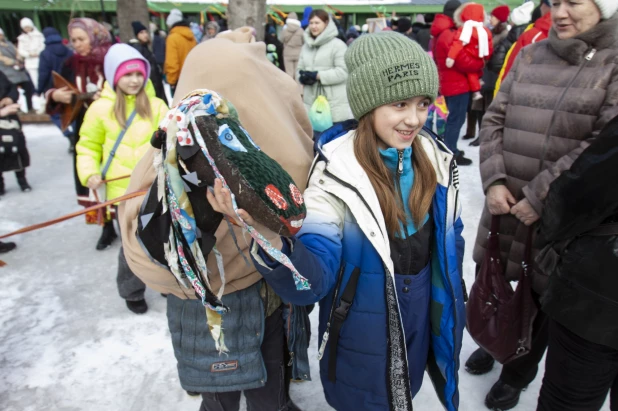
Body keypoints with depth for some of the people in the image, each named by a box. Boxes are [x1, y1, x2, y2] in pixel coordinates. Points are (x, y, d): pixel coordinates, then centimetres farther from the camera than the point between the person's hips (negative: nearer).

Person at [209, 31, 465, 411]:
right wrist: (271, 236, -50)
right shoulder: (338, 169, -24)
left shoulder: (435, 158, -7)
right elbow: (312, 279, -30)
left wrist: (451, 307, 11)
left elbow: (449, 240, 7)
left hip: (420, 323, 5)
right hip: (361, 336, -4)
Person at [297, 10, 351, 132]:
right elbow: (300, 70, 16)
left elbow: (343, 72, -15)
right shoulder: (306, 46, 15)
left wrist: (317, 75, -19)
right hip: (311, 102, 6)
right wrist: (304, 78, -9)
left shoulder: (338, 45, -6)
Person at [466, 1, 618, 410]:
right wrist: (494, 180, -9)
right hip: (505, 200, 4)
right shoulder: (530, 56, 6)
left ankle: (517, 374, 40)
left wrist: (540, 196, -17)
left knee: (541, 296, 13)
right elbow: (494, 119, 4)